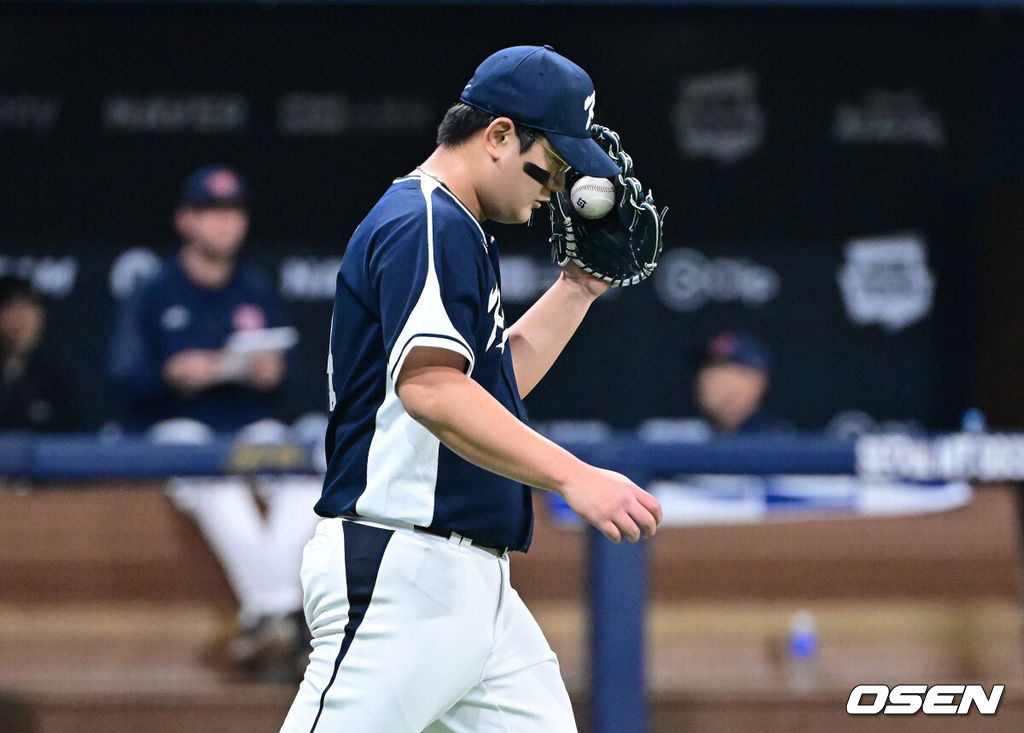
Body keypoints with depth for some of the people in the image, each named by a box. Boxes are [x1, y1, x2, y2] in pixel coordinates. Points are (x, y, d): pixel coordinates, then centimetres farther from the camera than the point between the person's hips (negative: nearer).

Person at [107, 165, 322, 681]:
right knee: (217, 483, -39)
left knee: (308, 473, -30)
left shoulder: (257, 293, 17)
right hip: (177, 430, -3)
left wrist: (271, 375, -9)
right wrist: (175, 373, -21)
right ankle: (280, 612, -45)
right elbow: (126, 378, -2)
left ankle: (263, 619, -38)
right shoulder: (154, 296, 6)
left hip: (252, 428, 3)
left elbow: (283, 378, 15)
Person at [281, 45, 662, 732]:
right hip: (399, 570, -11)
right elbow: (430, 388, -26)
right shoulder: (426, 225, -11)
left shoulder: (459, 235, 22)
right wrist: (574, 476, -32)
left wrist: (578, 287, 25)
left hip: (474, 584, 11)